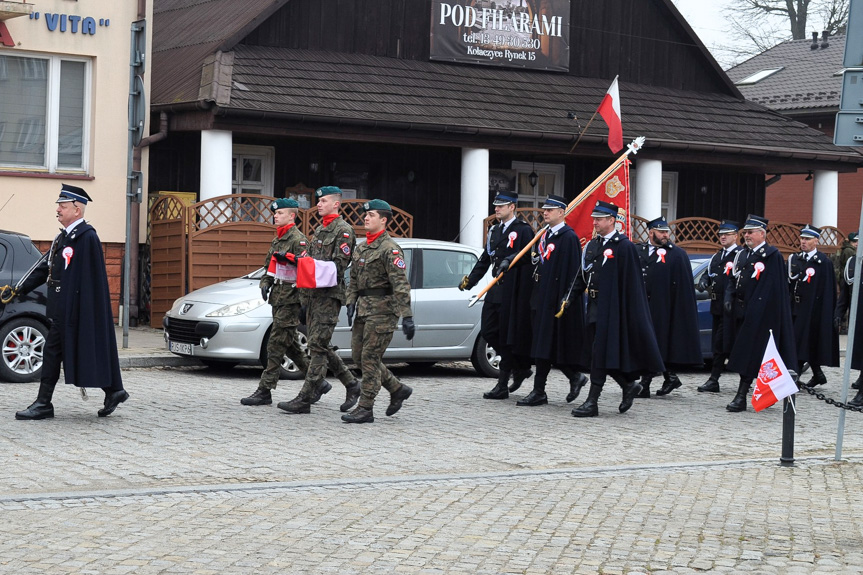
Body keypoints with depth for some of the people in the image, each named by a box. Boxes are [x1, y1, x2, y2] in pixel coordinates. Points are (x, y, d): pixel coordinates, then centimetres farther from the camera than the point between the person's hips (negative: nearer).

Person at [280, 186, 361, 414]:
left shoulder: (343, 230, -7)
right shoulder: (319, 230, 21)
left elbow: (339, 265, -16)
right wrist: (305, 300, 17)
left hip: (330, 295, -9)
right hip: (314, 294, 9)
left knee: (317, 345, -10)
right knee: (318, 345, 10)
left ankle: (305, 398, -12)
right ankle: (351, 384, 21)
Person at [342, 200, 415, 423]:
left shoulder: (390, 249, -11)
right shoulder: (361, 248, 16)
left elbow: (400, 284, -18)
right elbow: (353, 279, 21)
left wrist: (407, 316, -24)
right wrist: (351, 302, 5)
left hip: (382, 309, -9)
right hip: (364, 309, 9)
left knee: (370, 358, -8)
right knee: (359, 356, 10)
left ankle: (365, 409, -4)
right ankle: (398, 389, 23)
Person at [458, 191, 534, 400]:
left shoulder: (524, 230, -5)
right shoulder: (494, 231, 19)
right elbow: (485, 259, 22)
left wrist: (510, 261, -29)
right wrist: (470, 280, 15)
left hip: (513, 293, -8)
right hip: (496, 289, 8)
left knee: (508, 336, -4)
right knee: (488, 331, 5)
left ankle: (502, 386, 1)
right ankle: (519, 369, 23)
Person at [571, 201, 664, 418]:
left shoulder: (624, 246, -9)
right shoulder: (592, 245, 14)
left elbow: (631, 283, -11)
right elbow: (583, 276, 18)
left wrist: (627, 312, -14)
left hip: (611, 308, -8)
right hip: (594, 305, 8)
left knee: (601, 352, -9)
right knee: (596, 352, 9)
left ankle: (592, 402, -7)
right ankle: (629, 385, 27)